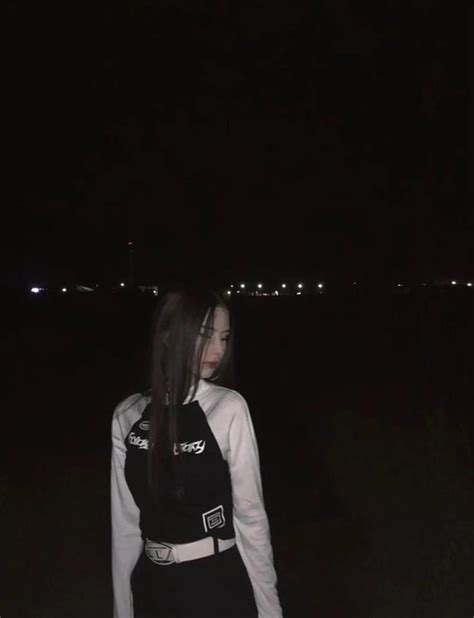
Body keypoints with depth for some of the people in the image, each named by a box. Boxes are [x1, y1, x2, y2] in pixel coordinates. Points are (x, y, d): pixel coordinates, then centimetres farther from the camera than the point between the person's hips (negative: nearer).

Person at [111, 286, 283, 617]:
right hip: (153, 586, 3)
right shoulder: (128, 416, -5)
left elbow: (250, 513, -13)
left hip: (218, 583, -3)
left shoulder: (229, 408, -15)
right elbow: (126, 521, -2)